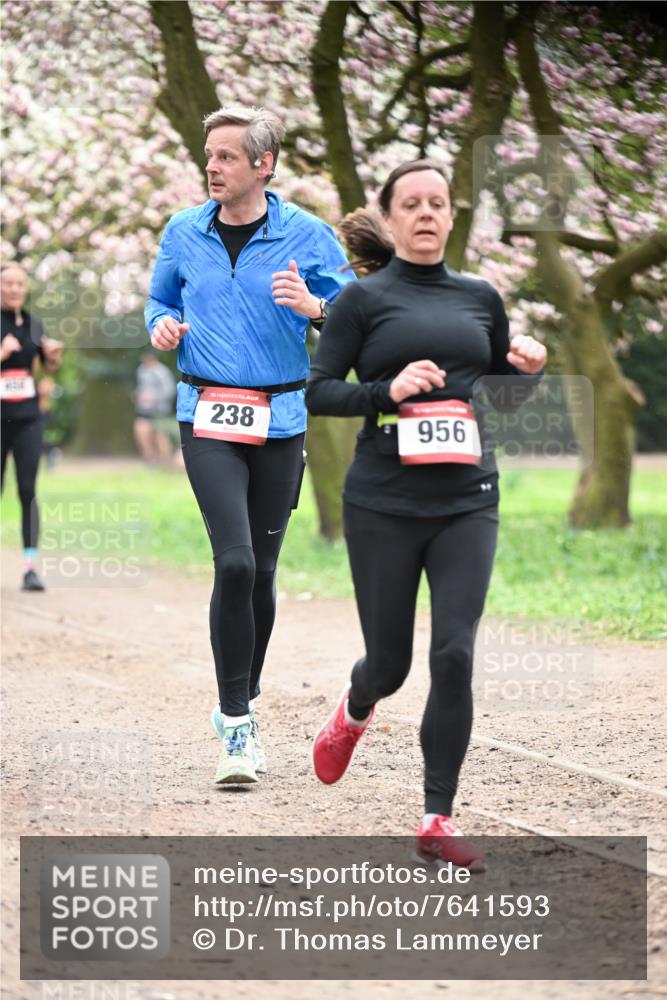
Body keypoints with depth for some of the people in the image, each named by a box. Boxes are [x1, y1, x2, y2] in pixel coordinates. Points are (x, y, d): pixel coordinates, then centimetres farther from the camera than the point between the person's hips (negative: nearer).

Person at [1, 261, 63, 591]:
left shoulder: (33, 324, 9)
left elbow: (49, 366, 22)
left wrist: (54, 355, 1)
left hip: (27, 418, 3)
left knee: (28, 490, -5)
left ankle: (31, 566, -9)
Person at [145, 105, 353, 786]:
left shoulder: (308, 236, -1)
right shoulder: (184, 234, 5)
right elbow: (160, 300, 20)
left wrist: (312, 305, -19)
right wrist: (162, 324, -2)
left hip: (280, 420, 1)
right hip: (208, 417, 0)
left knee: (260, 570, 8)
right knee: (234, 561, -16)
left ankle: (241, 707, 28)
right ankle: (236, 726, -11)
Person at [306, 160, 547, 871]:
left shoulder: (481, 298, 11)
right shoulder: (364, 299, 0)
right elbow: (318, 391, -3)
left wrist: (529, 370, -1)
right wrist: (387, 391, -19)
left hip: (467, 500, 2)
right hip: (383, 504, -2)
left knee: (454, 654, -10)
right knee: (390, 661, 7)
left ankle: (437, 821, -2)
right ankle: (355, 710, 46)